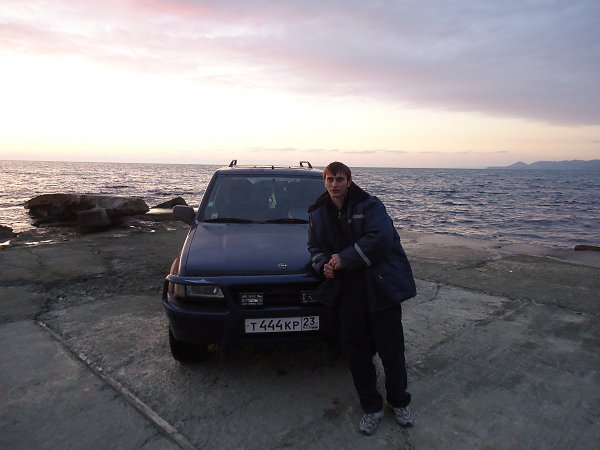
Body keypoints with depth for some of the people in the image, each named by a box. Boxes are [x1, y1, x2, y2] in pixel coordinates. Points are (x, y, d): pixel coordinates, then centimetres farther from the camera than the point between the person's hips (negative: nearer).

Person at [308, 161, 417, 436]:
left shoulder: (369, 206, -9)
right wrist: (323, 265, -9)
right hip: (347, 292, 4)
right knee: (356, 350, 8)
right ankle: (372, 408, 26)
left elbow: (381, 238, -21)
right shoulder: (318, 214, 7)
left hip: (382, 287, -4)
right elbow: (315, 248, 14)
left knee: (391, 348, 6)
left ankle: (399, 402, 31)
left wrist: (344, 258, -20)